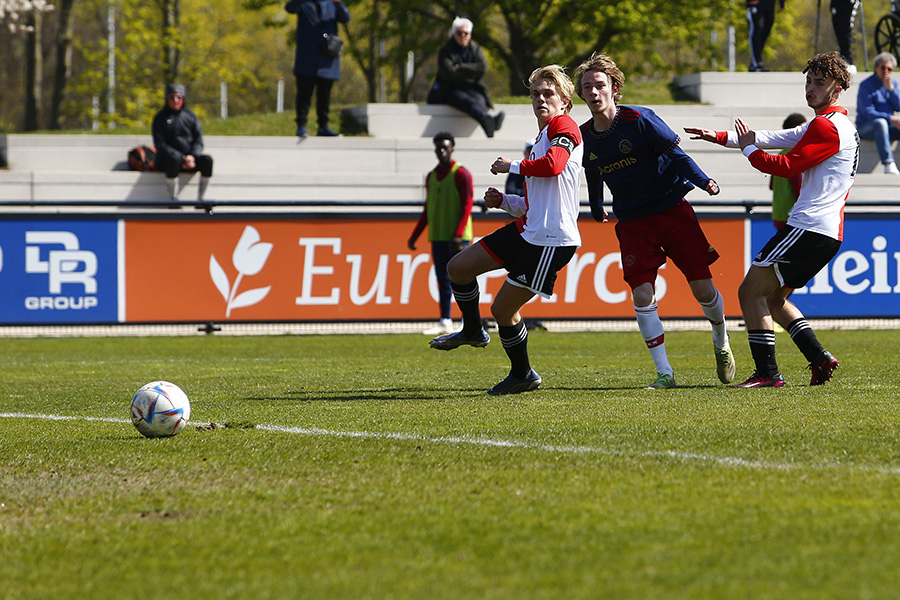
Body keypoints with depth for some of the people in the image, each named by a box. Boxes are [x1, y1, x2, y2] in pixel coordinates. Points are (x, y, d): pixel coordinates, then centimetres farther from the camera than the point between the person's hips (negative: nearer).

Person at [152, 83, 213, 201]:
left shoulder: (190, 116, 14)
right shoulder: (160, 118, 4)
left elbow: (199, 141, 8)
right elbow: (160, 144, -5)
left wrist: (192, 156, -15)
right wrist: (182, 159, -18)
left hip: (191, 159, 3)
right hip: (166, 160, -3)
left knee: (207, 159, -27)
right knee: (174, 158, -39)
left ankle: (201, 198, -22)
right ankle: (172, 198, -32)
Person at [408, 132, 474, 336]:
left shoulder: (461, 173, -5)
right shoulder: (431, 177, 15)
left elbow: (467, 205, -11)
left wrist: (458, 234, -20)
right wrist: (415, 235, 15)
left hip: (457, 238, -6)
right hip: (437, 237, 6)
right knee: (443, 280, 5)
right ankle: (445, 322, 7)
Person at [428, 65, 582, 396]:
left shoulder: (564, 126, -8)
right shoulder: (540, 141, 22)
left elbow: (553, 165, -29)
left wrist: (512, 166, -15)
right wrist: (503, 201, 11)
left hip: (552, 241, -10)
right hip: (526, 231, 10)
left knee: (503, 308, -5)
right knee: (458, 267, 11)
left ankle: (523, 374, 15)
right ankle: (473, 331, 32)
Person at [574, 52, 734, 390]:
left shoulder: (639, 120, -14)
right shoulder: (583, 137, 0)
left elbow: (677, 154, -12)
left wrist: (703, 181, -27)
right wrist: (597, 209, 32)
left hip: (672, 208, -3)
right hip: (633, 222, 3)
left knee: (703, 288, -3)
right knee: (642, 295, -14)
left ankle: (721, 345, 27)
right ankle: (664, 373, -8)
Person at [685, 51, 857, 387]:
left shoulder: (827, 126, -12)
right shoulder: (836, 125, 22)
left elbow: (788, 166, -16)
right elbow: (776, 138, 20)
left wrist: (748, 149, 0)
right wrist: (721, 138, 14)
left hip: (809, 229, -11)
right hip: (829, 233, 11)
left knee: (751, 291, -9)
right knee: (773, 297, 19)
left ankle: (767, 373, -14)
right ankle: (819, 358, 8)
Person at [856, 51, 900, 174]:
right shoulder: (866, 85, -8)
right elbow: (868, 112, -17)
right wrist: (890, 118, -27)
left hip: (888, 126, 6)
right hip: (865, 127, -6)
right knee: (880, 123, -39)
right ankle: (888, 164, -49)